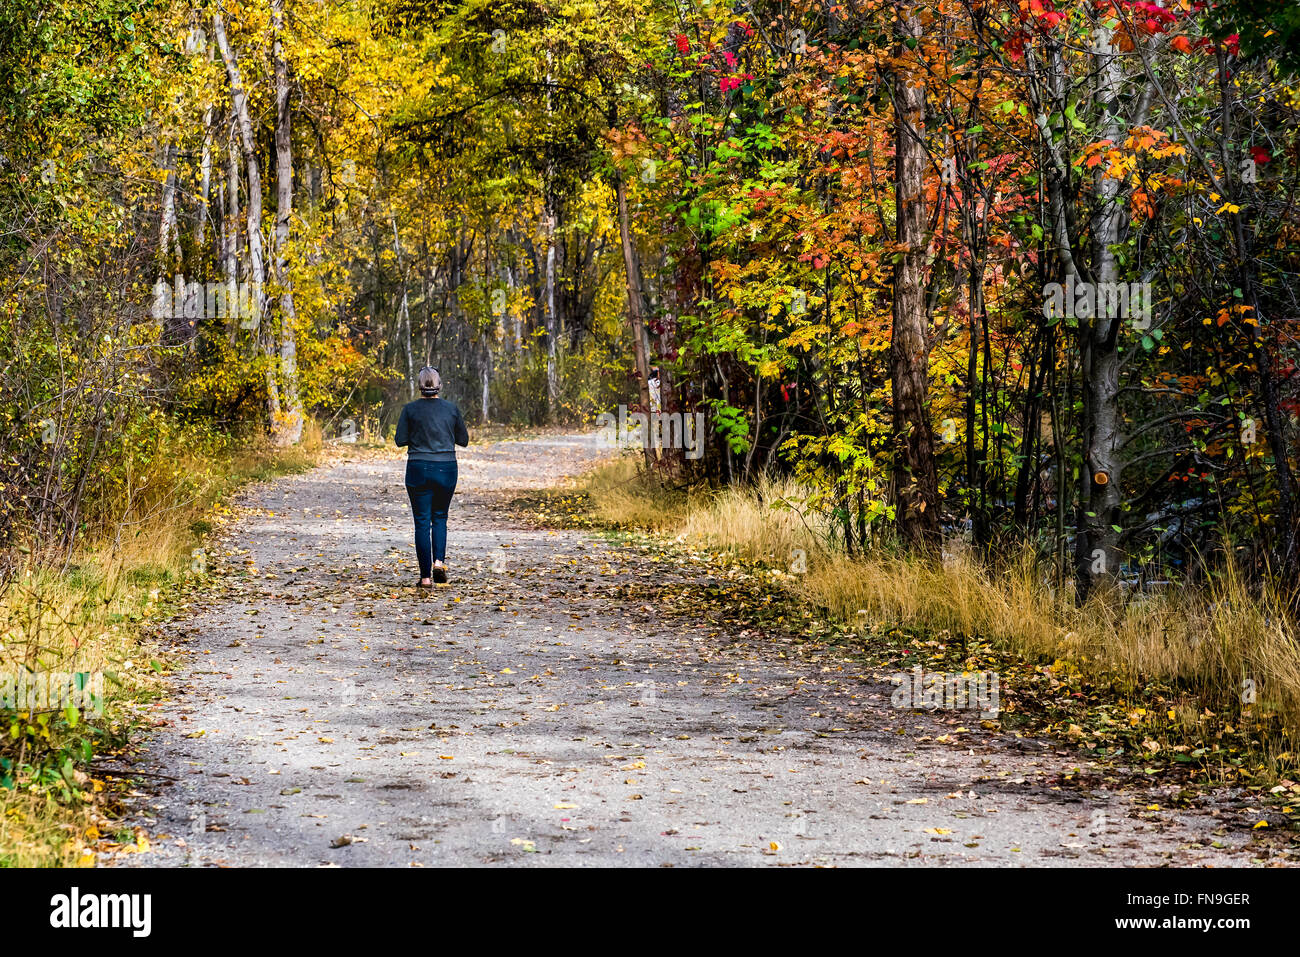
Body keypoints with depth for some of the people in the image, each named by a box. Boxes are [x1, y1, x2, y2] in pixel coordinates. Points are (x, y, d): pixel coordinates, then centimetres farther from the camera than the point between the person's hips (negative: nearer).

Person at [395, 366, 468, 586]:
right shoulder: (451, 409, 0)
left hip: (418, 469, -1)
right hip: (446, 469, 1)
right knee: (440, 517, 19)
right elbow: (463, 440, 6)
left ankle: (426, 576, 1)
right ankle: (439, 561, -3)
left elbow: (400, 440, -4)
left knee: (422, 521, 4)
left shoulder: (410, 409, -5)